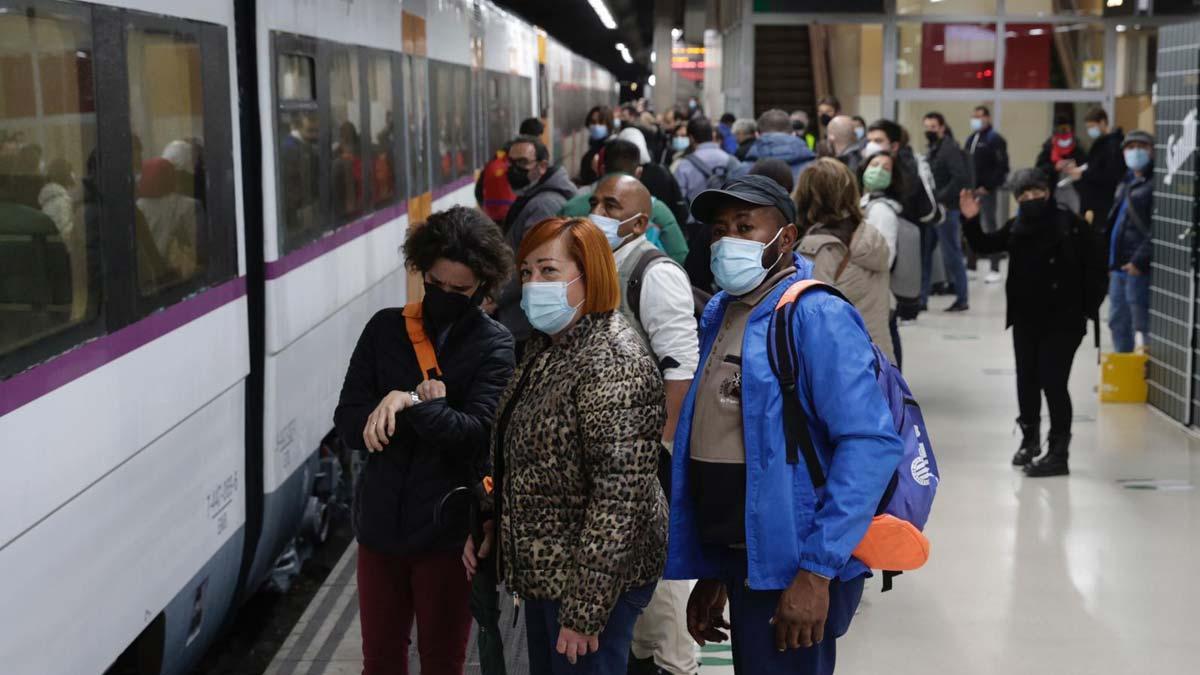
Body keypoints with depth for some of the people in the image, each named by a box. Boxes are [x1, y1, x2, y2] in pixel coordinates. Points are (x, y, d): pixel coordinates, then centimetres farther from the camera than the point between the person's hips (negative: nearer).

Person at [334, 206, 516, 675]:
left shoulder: (494, 346, -6)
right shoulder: (385, 328, 3)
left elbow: (477, 433, -17)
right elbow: (349, 424, -4)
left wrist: (408, 404, -25)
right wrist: (427, 411, -17)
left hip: (447, 531, -3)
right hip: (380, 524, 3)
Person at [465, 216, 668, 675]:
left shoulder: (613, 364, -21)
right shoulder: (546, 348, 9)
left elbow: (621, 496, -25)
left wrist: (585, 612, -24)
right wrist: (488, 525, 13)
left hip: (595, 578, -9)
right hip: (544, 570, 9)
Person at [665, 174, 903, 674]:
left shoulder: (815, 316, -14)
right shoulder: (720, 315, 11)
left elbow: (871, 444, -22)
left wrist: (817, 571, -24)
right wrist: (710, 573, 16)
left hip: (793, 571, -8)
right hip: (740, 563, 8)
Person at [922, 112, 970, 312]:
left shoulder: (951, 149, -11)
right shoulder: (932, 149, 15)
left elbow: (961, 179, -22)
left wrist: (941, 199, -20)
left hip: (946, 210, -8)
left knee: (951, 255, -1)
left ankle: (962, 299, 9)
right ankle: (921, 298, 14)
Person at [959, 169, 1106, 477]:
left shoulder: (1071, 225, -11)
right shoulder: (1017, 226, 4)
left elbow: (1096, 267, -8)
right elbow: (985, 245, 7)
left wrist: (1088, 308, -10)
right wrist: (971, 222, -11)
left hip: (1063, 322, -6)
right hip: (1026, 320, 6)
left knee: (1053, 383, -7)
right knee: (1027, 381, 15)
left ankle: (1058, 454, 0)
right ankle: (1030, 437, 35)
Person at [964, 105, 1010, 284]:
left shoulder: (995, 140, -7)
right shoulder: (971, 139, 17)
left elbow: (1002, 167, -14)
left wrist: (987, 186, -17)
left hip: (987, 191, -7)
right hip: (971, 191, 7)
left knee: (991, 228, -4)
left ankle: (995, 269, 0)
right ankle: (971, 266, 16)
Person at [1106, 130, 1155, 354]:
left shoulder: (1155, 183, -11)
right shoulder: (1127, 182, 20)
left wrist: (1140, 260, -22)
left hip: (1138, 268, -10)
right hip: (1120, 266, 10)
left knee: (1140, 323, -7)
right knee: (1118, 321, 16)